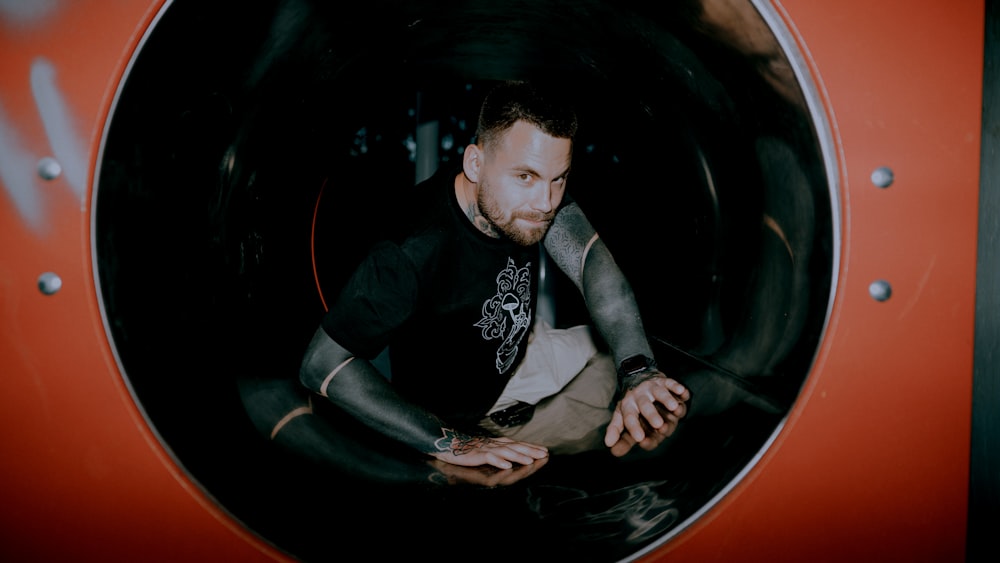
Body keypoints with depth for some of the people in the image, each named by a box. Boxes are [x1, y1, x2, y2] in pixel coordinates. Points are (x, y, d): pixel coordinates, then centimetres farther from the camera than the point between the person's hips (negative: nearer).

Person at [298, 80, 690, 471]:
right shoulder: (414, 249, -40)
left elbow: (591, 260, -25)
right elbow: (321, 366, -36)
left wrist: (638, 372, -42)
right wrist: (449, 443, -41)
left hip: (527, 351, 7)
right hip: (470, 415, -6)